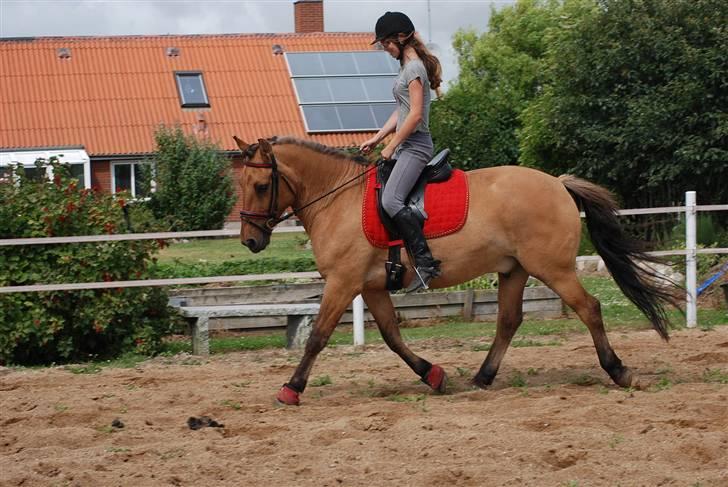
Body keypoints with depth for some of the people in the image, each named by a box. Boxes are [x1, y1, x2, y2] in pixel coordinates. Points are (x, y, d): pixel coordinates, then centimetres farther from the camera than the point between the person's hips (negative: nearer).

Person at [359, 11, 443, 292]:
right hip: (406, 144, 11)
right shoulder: (407, 66, 18)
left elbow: (415, 114, -20)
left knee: (391, 200, -26)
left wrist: (391, 147, -14)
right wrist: (376, 140, 15)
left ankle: (425, 262, -29)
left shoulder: (414, 68, -13)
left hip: (415, 145, -11)